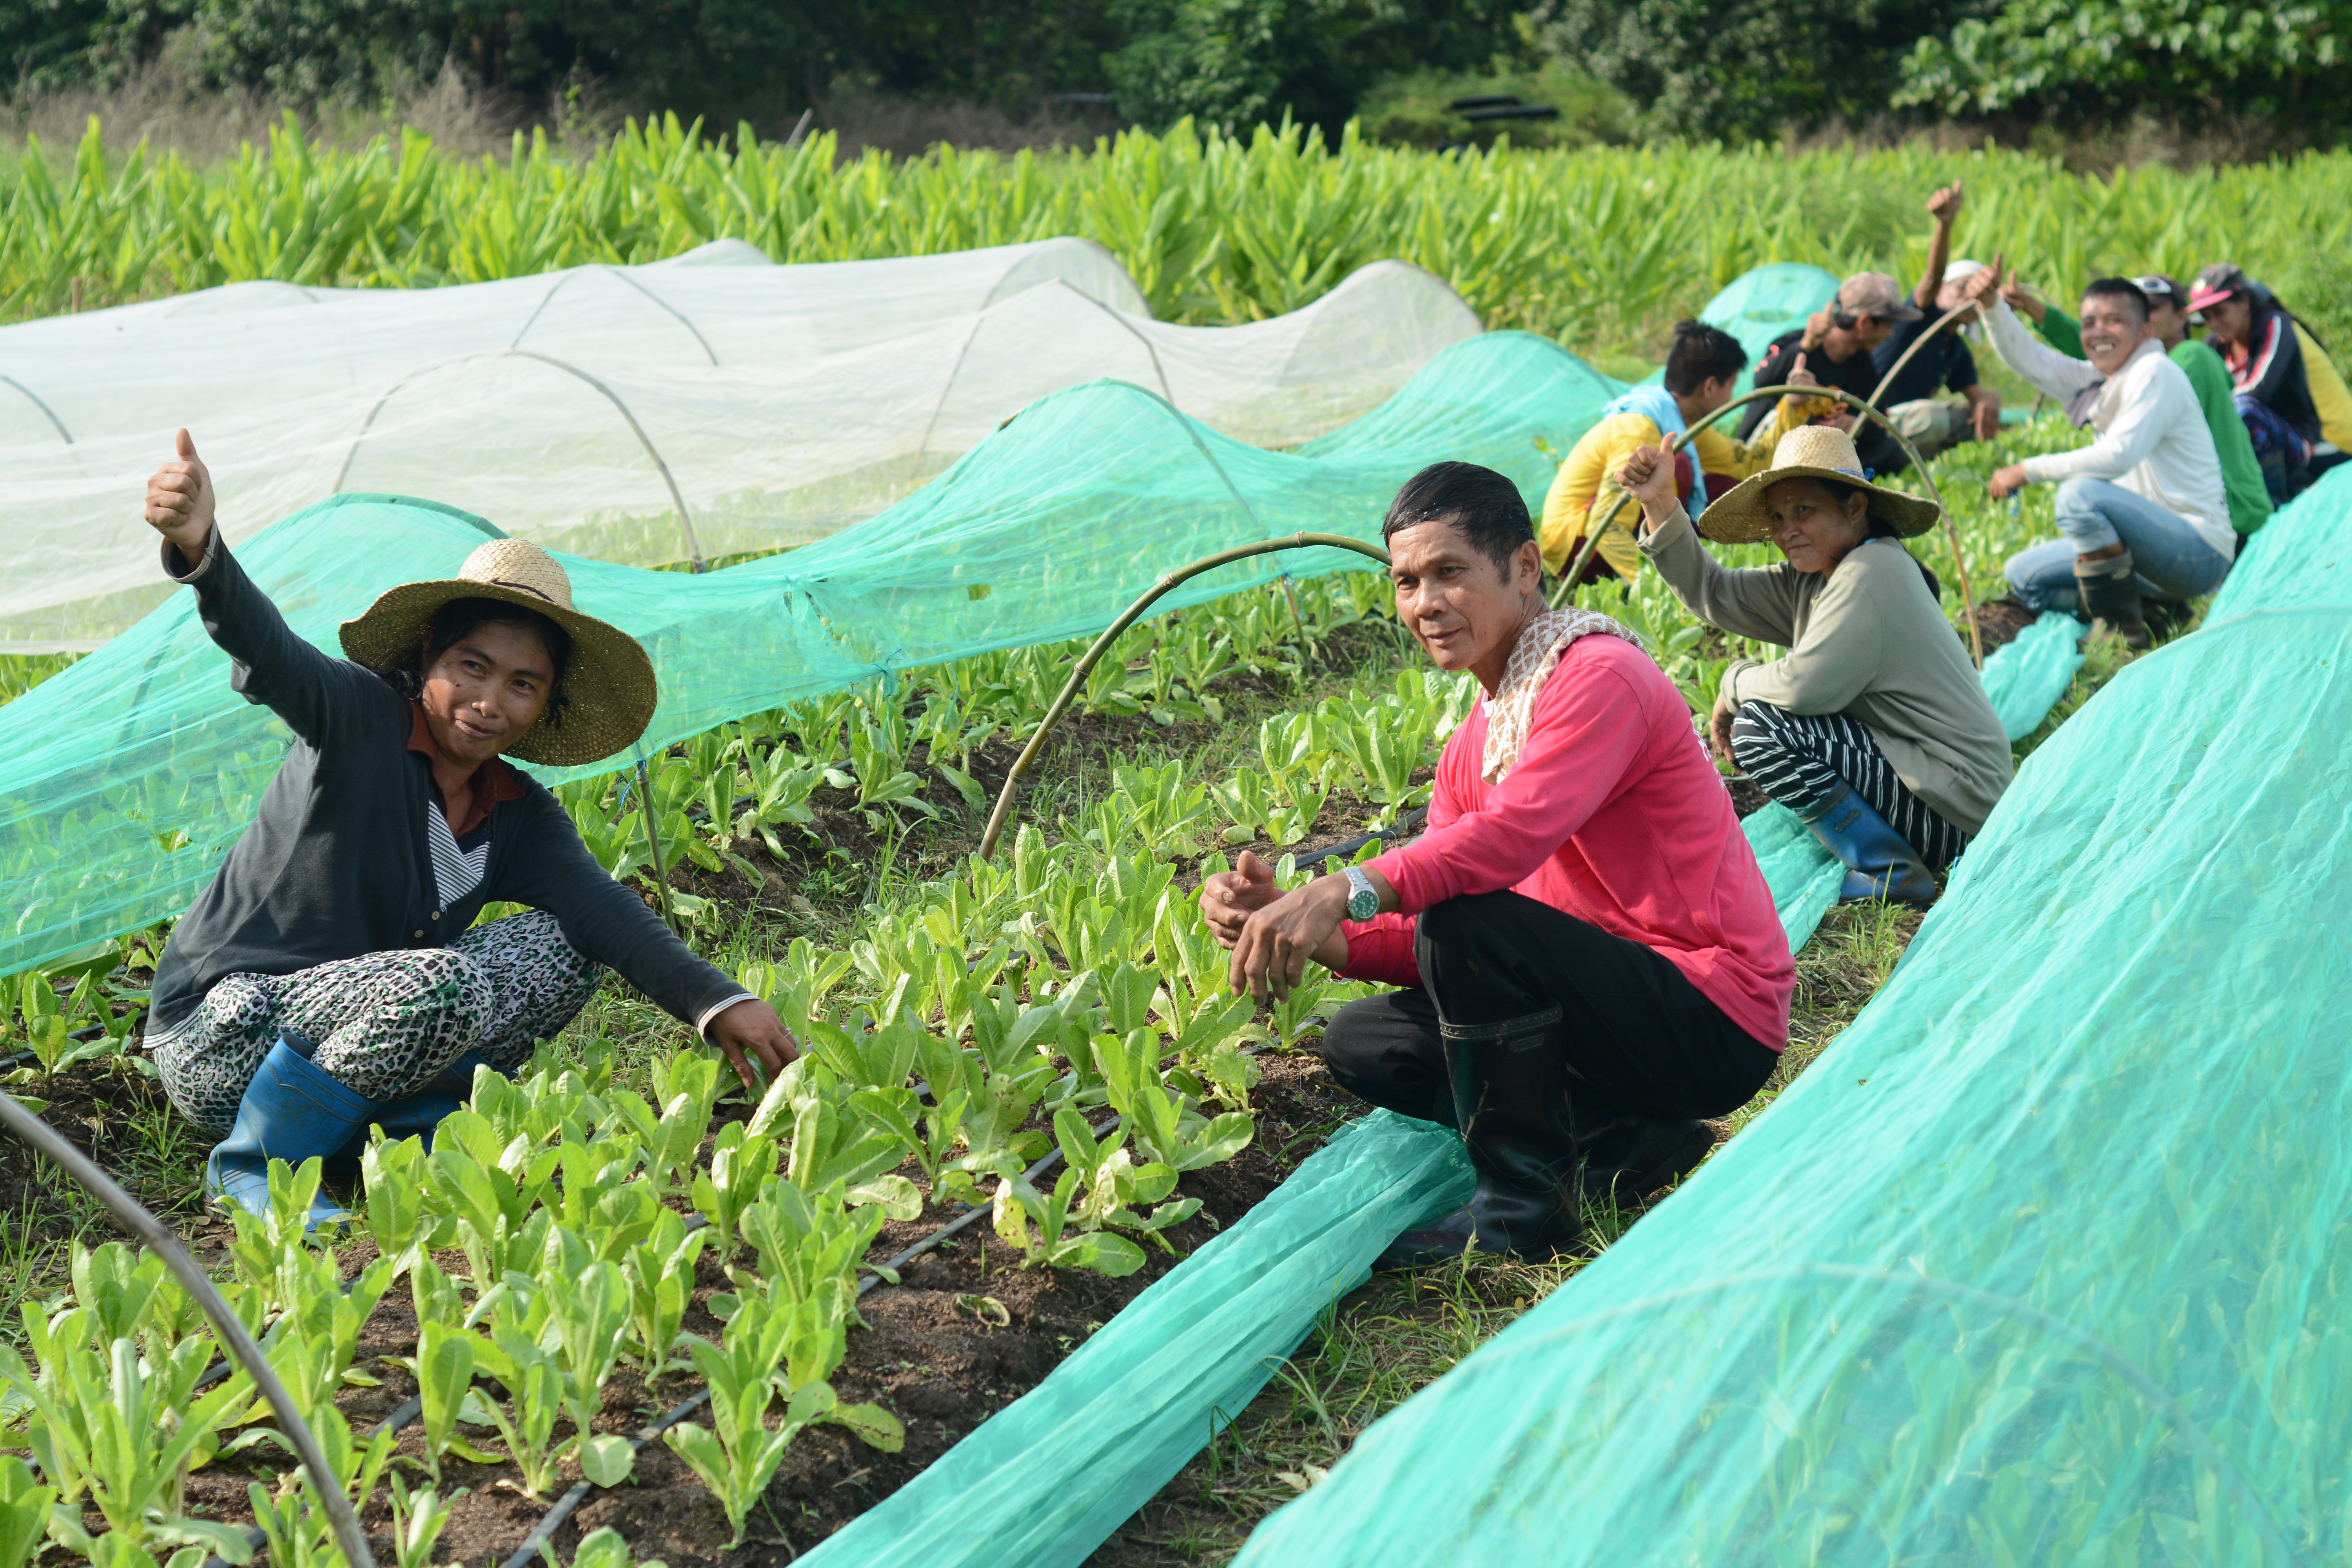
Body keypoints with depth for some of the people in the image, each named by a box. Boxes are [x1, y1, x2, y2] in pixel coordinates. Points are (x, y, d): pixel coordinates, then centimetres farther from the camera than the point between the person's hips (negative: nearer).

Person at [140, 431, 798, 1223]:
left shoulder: (522, 820, 3)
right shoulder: (359, 720, -12)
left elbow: (603, 909, -12)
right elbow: (266, 653, -32)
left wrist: (718, 1002, -30)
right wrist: (200, 549, -54)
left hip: (340, 1029, 6)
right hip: (219, 1040, -6)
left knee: (563, 947, -7)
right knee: (441, 987, -33)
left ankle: (409, 1124, -10)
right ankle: (257, 1161, -16)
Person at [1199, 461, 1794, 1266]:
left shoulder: (1602, 678, -15)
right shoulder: (1473, 743, 14)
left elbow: (1516, 833, -33)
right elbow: (1420, 942, 6)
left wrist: (1348, 892, -41)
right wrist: (1290, 922, -12)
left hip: (1714, 1019, -9)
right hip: (1623, 1003, 9)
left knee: (1467, 922, -28)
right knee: (1363, 1042, 6)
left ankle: (1524, 1202, -13)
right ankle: (1622, 1145, -1)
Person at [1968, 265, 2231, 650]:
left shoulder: (2155, 373, -13)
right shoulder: (2095, 382, 13)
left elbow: (2118, 456, -25)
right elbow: (2027, 358, 10)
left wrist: (2029, 471, -20)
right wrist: (1992, 306, -8)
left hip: (2201, 551, -9)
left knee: (2080, 492, -30)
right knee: (2023, 575, 8)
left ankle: (2121, 630, -20)